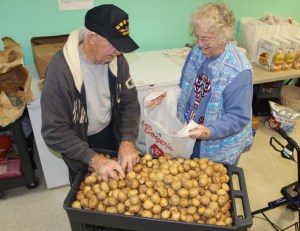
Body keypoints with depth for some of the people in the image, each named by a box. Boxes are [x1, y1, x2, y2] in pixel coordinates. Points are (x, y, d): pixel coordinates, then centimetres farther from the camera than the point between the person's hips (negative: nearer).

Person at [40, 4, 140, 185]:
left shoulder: (116, 59, -16)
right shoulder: (61, 70, -30)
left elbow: (130, 101, -9)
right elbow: (54, 131, -28)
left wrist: (128, 140, -25)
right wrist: (93, 159, -36)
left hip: (110, 133, 4)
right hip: (79, 142, -4)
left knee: (117, 185, 26)